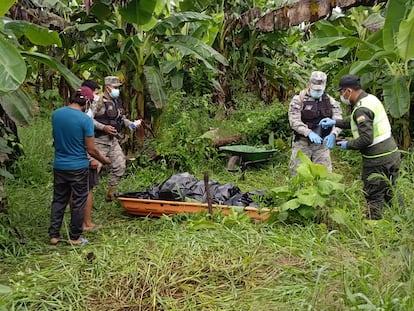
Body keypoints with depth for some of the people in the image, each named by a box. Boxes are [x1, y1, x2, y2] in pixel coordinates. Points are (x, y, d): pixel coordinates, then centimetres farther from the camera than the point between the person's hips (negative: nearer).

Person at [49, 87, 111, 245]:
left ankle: (54, 235, 20)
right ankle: (75, 237, 17)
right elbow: (91, 150, -14)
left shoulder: (56, 114, -1)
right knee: (78, 203, 8)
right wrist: (104, 160, 4)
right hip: (78, 167, -5)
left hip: (59, 165, 5)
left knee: (58, 200, 16)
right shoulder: (85, 120, -17)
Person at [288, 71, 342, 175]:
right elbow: (294, 121, -17)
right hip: (302, 143, -3)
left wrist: (333, 134, -27)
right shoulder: (299, 99, -7)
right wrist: (309, 133, -32)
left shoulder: (330, 101, 4)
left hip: (322, 144, 3)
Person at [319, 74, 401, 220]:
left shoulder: (361, 109, -21)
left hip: (377, 161, -9)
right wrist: (335, 122, 18)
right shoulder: (370, 98, 9)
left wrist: (348, 145, -11)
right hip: (392, 154, 9)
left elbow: (366, 139, -27)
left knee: (374, 197, 2)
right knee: (389, 194, 19)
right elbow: (356, 122, 23)